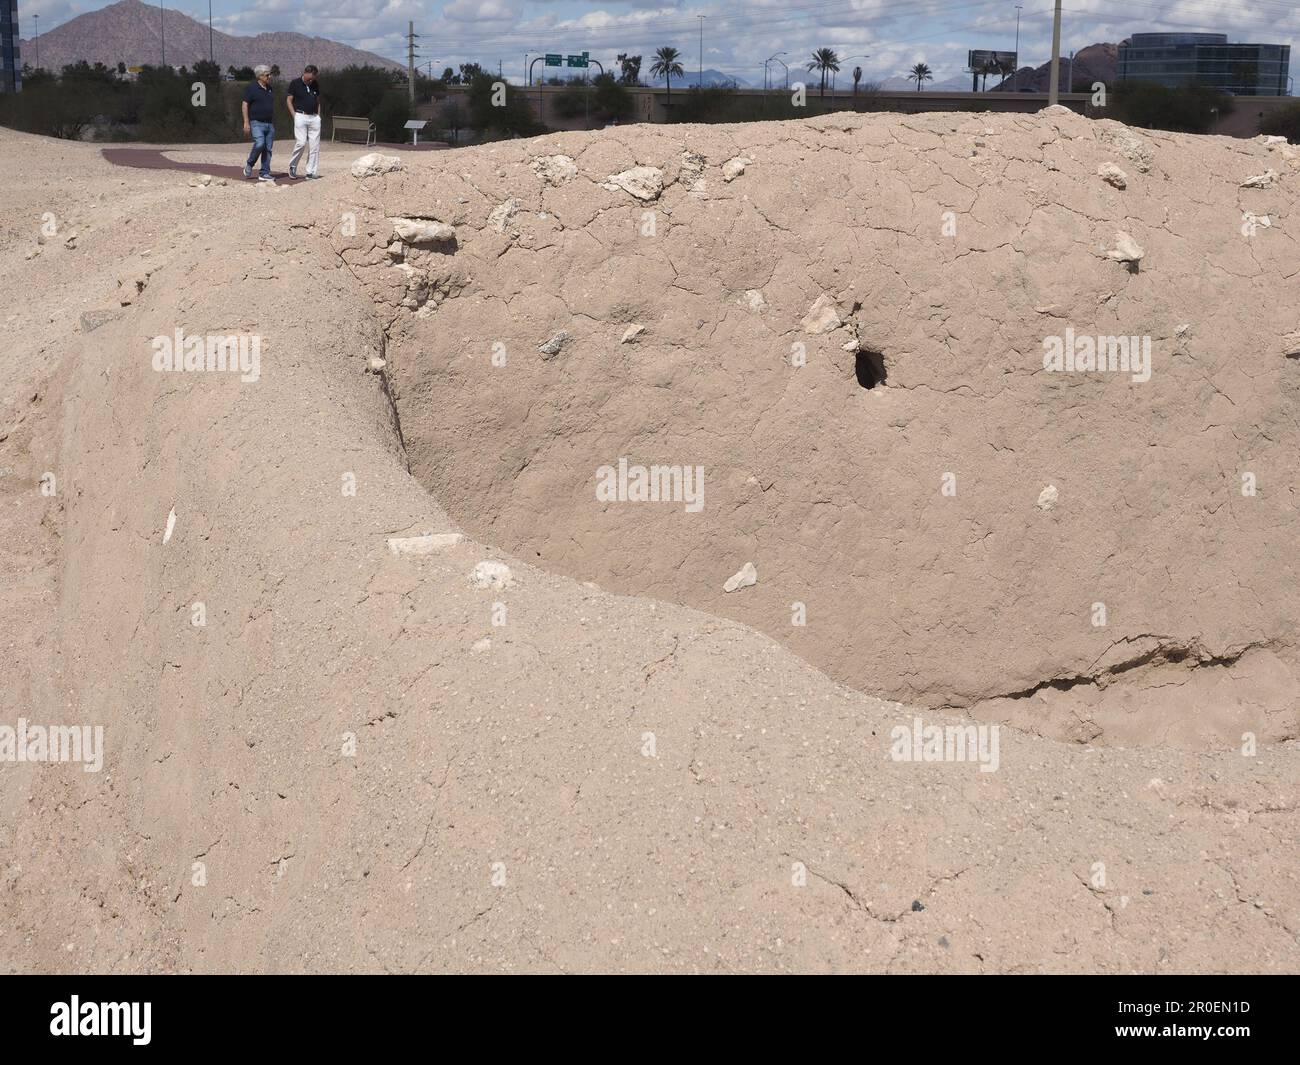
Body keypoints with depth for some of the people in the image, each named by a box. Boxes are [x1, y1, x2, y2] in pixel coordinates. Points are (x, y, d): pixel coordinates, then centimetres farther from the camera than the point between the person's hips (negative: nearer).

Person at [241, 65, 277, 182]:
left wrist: (274, 123, 20)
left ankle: (264, 173, 6)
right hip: (257, 123, -6)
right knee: (259, 144, -22)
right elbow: (245, 104, -6)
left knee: (268, 149, 2)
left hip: (269, 124, 6)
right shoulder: (252, 88, -5)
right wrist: (246, 122, -12)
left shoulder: (269, 88, 14)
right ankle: (249, 165, 0)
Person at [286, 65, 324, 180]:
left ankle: (311, 171, 4)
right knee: (301, 143, -14)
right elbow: (289, 100, 1)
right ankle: (292, 166, 5)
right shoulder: (295, 83, -2)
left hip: (314, 117, 5)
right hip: (301, 116, -4)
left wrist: (318, 115, 12)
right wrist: (294, 116, -7)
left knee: (314, 145, -1)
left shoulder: (316, 84, 11)